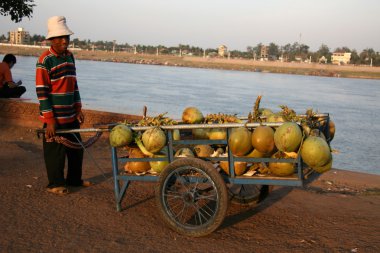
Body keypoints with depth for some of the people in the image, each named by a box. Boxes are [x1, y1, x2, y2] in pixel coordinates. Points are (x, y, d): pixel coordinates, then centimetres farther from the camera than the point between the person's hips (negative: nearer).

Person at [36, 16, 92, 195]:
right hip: (54, 117, -7)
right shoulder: (45, 60, -14)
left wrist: (78, 109, 12)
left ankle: (74, 179, 32)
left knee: (76, 148, 15)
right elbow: (41, 92, -16)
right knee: (56, 151, 3)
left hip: (71, 115, 7)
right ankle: (55, 184, 18)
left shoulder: (70, 56, 9)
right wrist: (49, 119, -18)